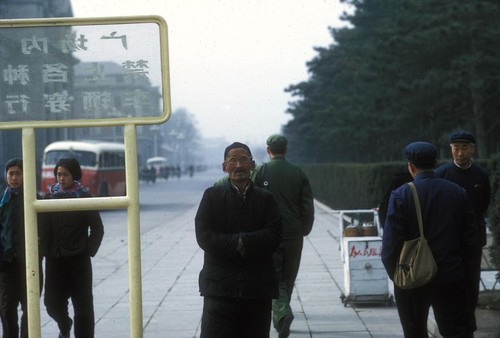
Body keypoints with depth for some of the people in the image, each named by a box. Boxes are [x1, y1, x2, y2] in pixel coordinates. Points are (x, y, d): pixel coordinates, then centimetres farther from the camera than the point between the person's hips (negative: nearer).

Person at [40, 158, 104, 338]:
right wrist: (45, 250, -3)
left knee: (83, 303, -1)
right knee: (52, 302, 3)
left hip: (79, 259, -2)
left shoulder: (84, 198, -2)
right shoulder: (51, 196, 6)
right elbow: (44, 227, 7)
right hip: (54, 259, 3)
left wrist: (89, 251, -6)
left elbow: (97, 228, 1)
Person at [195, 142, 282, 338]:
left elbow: (273, 236, -5)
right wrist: (238, 244, -13)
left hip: (258, 289, 2)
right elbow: (204, 236, -4)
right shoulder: (212, 196, 8)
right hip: (220, 286, -2)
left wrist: (240, 242, -15)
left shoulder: (266, 199, 11)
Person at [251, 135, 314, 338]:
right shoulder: (298, 174, 1)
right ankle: (279, 318, 24)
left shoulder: (260, 172, -5)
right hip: (293, 235, 2)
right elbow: (308, 208, 0)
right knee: (288, 279, 15)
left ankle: (283, 313, -22)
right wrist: (304, 230, 13)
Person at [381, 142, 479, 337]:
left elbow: (391, 242, -13)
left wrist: (395, 274, 1)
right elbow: (470, 237, 3)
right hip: (451, 277, 2)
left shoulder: (401, 195, -11)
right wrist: (464, 269, 12)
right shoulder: (458, 193, 1)